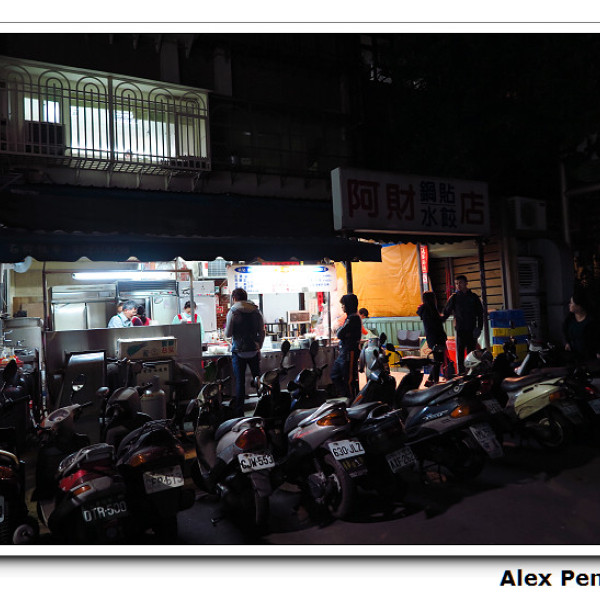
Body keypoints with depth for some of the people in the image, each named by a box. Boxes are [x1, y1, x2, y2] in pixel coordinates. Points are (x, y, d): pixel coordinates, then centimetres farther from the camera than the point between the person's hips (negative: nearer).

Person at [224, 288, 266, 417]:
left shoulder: (233, 312, -8)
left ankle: (238, 412, 7)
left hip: (239, 352, -3)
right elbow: (262, 332, 5)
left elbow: (228, 334, -7)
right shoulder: (256, 311, 3)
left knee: (240, 382, 3)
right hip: (254, 351, 3)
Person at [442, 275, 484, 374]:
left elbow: (480, 313, 10)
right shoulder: (454, 297, 5)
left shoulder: (473, 297, 8)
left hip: (472, 330, 1)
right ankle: (461, 374, 2)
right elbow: (446, 313, 3)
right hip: (460, 330, -1)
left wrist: (479, 327, 0)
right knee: (460, 354, -3)